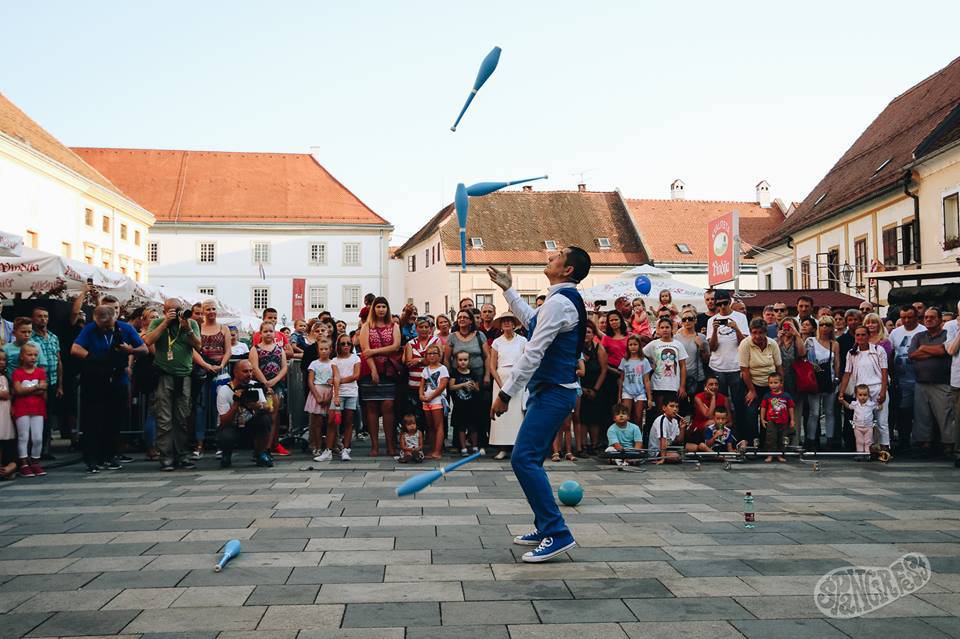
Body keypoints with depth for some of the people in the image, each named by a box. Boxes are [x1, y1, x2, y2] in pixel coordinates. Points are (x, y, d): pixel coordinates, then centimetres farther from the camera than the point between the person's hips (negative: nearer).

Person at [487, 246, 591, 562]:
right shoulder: (567, 300, 16)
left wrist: (506, 393, -19)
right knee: (529, 459, 14)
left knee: (524, 458, -16)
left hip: (552, 393, -11)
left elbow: (533, 354, -21)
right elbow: (531, 320, 35)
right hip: (551, 390, 11)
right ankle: (545, 527, 22)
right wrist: (509, 290, 37)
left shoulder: (558, 302, -17)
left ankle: (557, 534, -14)